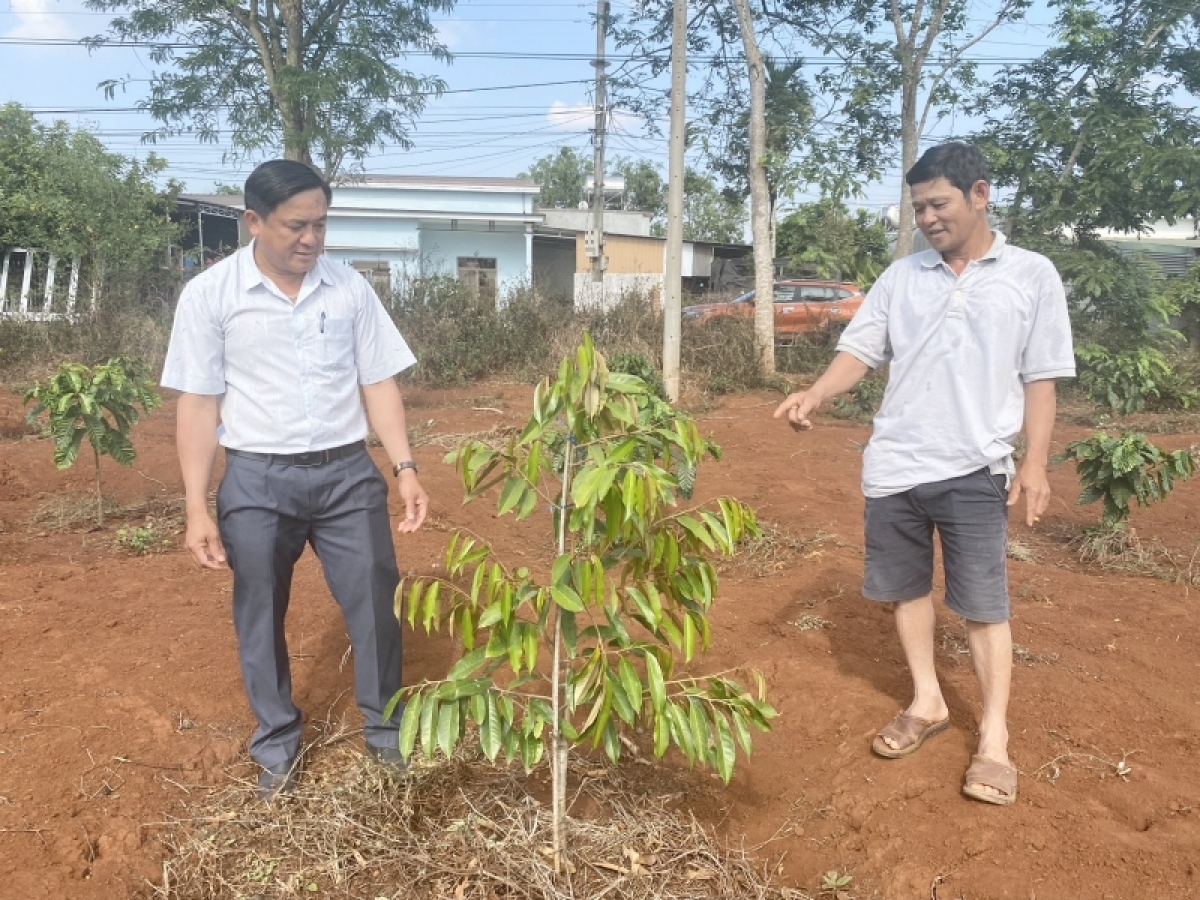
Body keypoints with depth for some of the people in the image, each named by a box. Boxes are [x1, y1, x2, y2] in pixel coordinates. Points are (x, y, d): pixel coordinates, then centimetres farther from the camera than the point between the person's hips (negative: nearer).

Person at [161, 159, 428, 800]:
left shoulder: (350, 289, 1)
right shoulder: (209, 294, -5)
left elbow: (378, 384, 4)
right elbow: (198, 405, -4)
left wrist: (406, 469, -5)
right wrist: (197, 508, -8)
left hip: (347, 472, 2)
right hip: (257, 480, -1)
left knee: (375, 607, 7)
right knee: (260, 620, 11)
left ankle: (385, 732, 28)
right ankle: (277, 745, 32)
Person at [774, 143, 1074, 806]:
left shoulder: (1032, 276, 1)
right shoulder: (901, 276, 7)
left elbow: (1041, 380, 1)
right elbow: (860, 349, 3)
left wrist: (1035, 464, -4)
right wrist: (814, 396, -16)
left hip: (975, 470, -3)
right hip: (894, 466, 4)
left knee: (983, 604, 1)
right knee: (904, 588, 14)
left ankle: (994, 739, 15)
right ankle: (927, 703, 32)